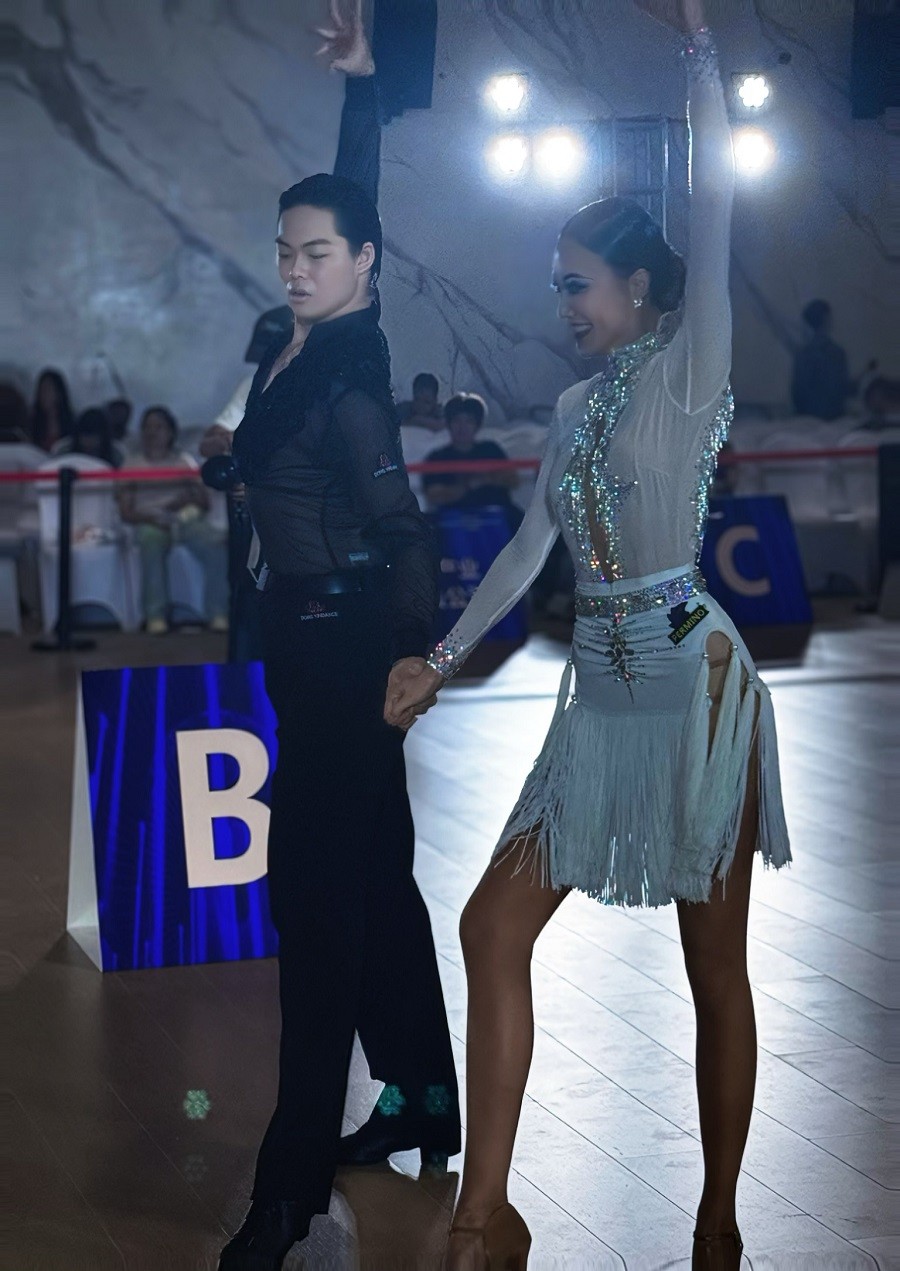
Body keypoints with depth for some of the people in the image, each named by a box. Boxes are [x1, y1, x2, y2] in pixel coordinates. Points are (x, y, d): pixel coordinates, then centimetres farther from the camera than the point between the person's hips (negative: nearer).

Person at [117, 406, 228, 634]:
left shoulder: (184, 460, 22)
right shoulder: (133, 464, 18)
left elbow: (204, 502, 15)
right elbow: (125, 512, 9)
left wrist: (187, 500, -6)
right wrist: (151, 516, -11)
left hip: (186, 518, 2)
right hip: (150, 522, -1)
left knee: (214, 544, -31)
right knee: (151, 545, -39)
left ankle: (218, 613, -35)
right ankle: (155, 616, -44)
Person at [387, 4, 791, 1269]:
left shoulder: (690, 366, -3)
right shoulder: (576, 406, 15)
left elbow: (714, 202, -15)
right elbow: (529, 548, 21)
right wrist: (445, 659, 21)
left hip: (695, 679, -7)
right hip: (601, 693, 7)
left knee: (715, 962, 1)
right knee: (493, 924, 0)